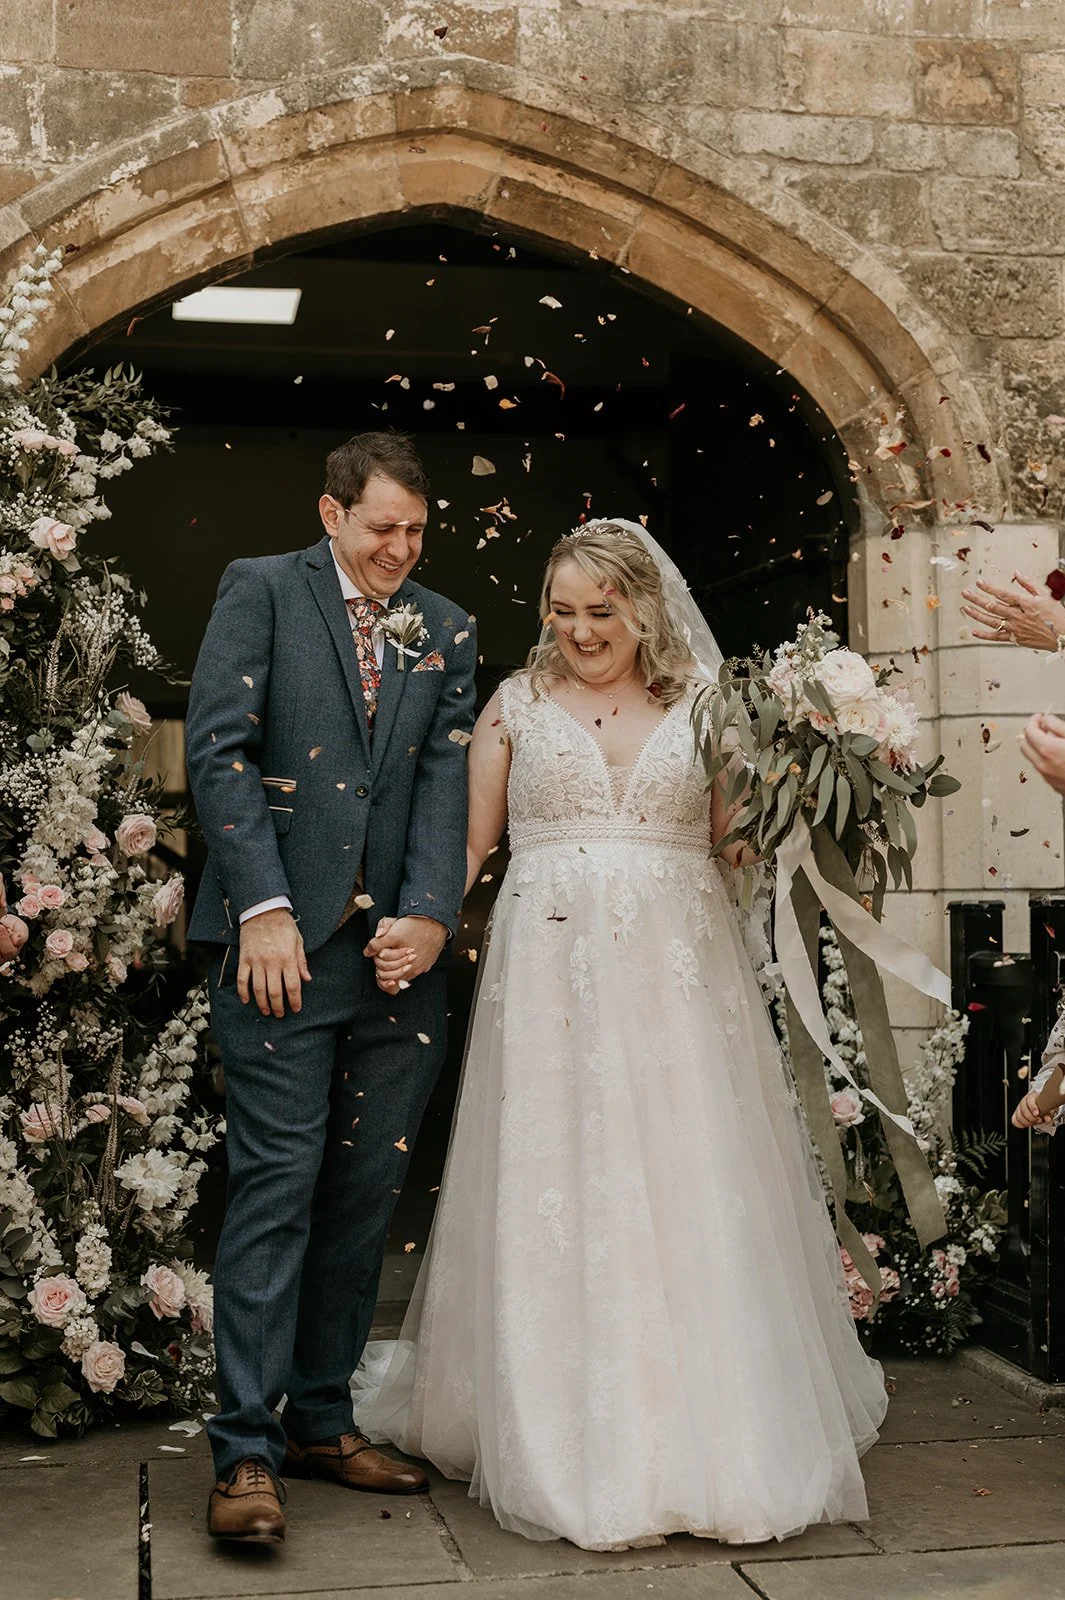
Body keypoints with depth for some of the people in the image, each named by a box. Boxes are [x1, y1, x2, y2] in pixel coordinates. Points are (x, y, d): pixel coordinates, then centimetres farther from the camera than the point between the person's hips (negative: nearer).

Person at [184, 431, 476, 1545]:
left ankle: (319, 1424, 20)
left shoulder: (446, 632, 16)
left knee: (363, 1195, 8)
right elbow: (217, 749, -4)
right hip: (282, 938, -4)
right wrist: (264, 909, -12)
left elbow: (448, 777, 5)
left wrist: (430, 911, -10)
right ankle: (246, 1453, 1)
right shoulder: (261, 590, 5)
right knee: (278, 1183, -6)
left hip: (398, 951, 4)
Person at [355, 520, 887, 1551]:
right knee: (551, 1204, 0)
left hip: (678, 978, 0)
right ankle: (570, 1444, 13)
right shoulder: (518, 704, 10)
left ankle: (713, 1438, 15)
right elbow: (465, 845, 7)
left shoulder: (704, 706, 10)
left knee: (691, 1195, 0)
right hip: (550, 979, 0)